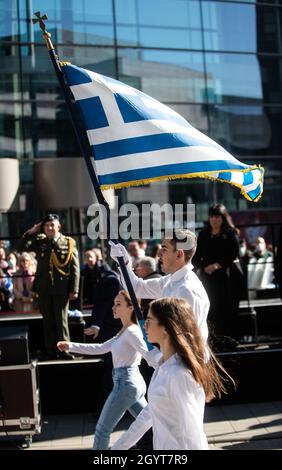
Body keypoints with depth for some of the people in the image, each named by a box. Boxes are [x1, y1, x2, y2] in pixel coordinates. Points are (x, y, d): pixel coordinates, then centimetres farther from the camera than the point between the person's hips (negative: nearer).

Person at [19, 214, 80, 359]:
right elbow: (23, 247, 7)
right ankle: (51, 352, 16)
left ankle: (65, 351, 9)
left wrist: (74, 290, -8)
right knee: (48, 321, 8)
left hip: (61, 289, -3)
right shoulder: (40, 242, 8)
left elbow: (74, 268, -4)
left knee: (61, 321, 1)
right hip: (44, 288, 3)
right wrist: (31, 232, -2)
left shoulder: (68, 243, -2)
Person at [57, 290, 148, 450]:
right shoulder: (124, 332, 14)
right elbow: (101, 348, 18)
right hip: (134, 383, 10)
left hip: (126, 384, -10)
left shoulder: (131, 332, -14)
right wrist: (71, 346, 14)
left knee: (103, 428, 3)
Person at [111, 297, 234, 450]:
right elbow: (150, 411, 13)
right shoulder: (163, 364, 3)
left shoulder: (179, 374, -24)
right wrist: (119, 445, 15)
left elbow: (192, 434, -22)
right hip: (163, 445, 8)